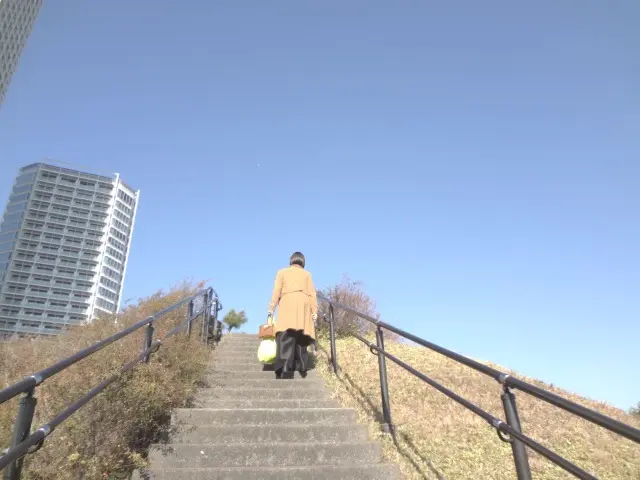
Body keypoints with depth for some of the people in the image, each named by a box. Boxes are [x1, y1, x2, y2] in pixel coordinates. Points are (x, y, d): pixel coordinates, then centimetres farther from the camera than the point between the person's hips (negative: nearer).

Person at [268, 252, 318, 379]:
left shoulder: (282, 272, 20)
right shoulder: (307, 274, 23)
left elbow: (276, 292, 9)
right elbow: (312, 294, 13)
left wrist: (271, 311, 5)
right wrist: (315, 313, 10)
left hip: (287, 303, -2)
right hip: (304, 304, 2)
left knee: (286, 338, -13)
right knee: (301, 337, 6)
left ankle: (285, 370, -26)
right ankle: (302, 368, -3)